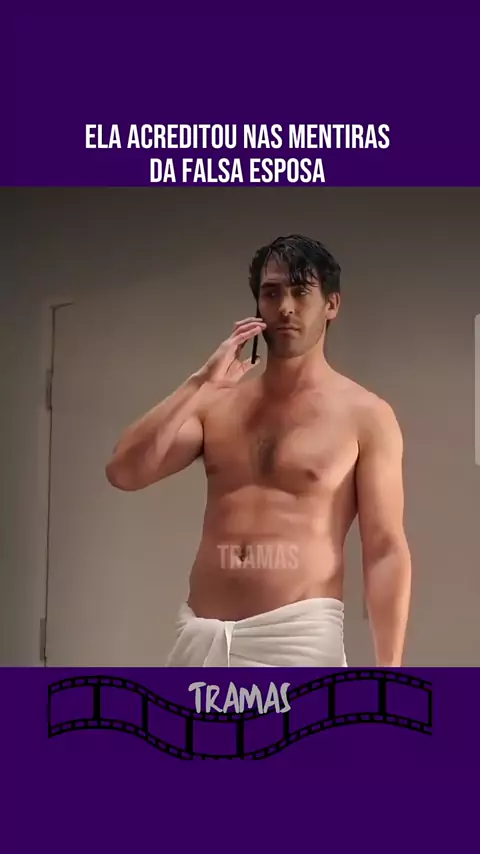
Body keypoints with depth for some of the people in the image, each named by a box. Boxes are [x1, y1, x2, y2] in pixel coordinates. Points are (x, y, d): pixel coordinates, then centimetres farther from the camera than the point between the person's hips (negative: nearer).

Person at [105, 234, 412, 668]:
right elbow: (124, 472, 0)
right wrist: (201, 383, -5)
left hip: (297, 635, -4)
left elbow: (386, 550, -5)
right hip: (202, 634, 5)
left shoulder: (365, 415, -1)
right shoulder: (216, 402, 11)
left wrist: (388, 674, -12)